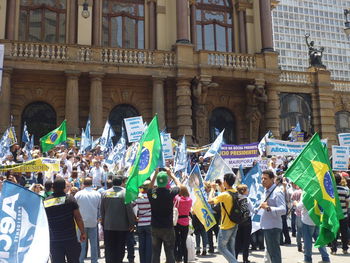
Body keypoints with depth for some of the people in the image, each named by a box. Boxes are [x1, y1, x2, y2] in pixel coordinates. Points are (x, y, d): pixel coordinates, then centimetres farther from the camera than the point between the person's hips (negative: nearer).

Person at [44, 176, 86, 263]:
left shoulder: (45, 202, -3)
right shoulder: (70, 199, -8)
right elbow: (78, 218, -8)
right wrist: (83, 233, 3)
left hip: (54, 240, 1)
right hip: (71, 239, -1)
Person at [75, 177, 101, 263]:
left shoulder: (78, 194, -6)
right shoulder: (97, 194, -2)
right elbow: (100, 208, 5)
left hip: (82, 222, -1)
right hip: (93, 222, 1)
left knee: (82, 243, 7)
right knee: (94, 243, 9)